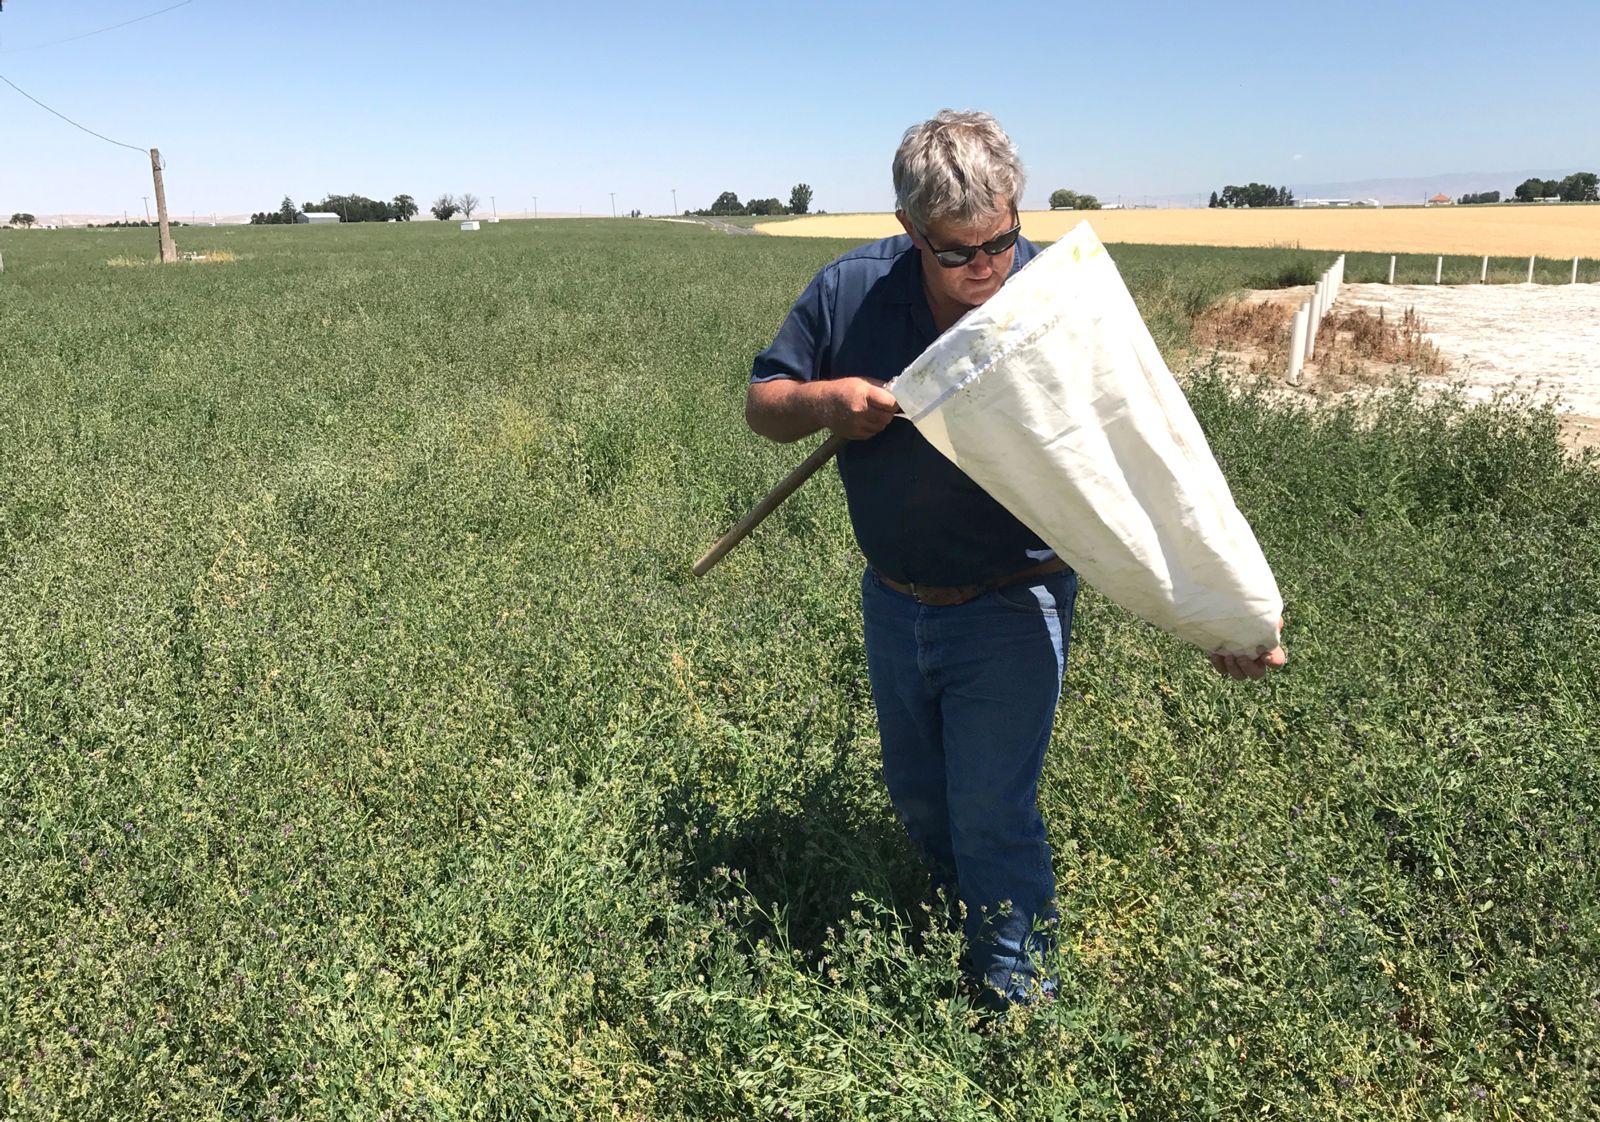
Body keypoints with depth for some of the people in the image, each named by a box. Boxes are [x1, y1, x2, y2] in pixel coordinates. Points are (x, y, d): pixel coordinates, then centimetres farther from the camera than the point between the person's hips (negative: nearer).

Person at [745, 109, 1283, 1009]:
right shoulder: (850, 292, -10)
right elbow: (762, 402, 1)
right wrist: (824, 401, -23)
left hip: (1009, 612, -4)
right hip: (894, 603, 5)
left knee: (993, 821, -1)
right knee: (919, 802, 22)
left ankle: (1020, 1008, 23)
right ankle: (962, 919, 51)